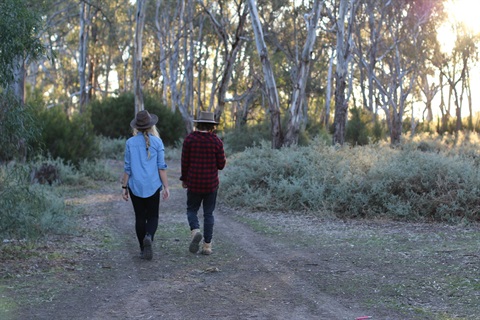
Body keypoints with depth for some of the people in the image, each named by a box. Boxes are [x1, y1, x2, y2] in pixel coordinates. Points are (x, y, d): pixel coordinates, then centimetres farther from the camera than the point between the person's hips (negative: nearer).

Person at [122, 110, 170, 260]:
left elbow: (127, 167, -1)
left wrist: (124, 187, 7)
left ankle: (143, 249, 14)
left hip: (135, 186, 1)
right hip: (153, 186, -1)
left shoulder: (130, 142, -2)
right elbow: (161, 167, -5)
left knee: (140, 218, 12)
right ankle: (148, 237, -20)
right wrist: (166, 187, -1)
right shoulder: (157, 142, -5)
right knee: (152, 217, 10)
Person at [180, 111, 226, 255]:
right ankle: (207, 246, 7)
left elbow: (185, 162, -4)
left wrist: (184, 179, 9)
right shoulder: (216, 141, -6)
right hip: (211, 183, 1)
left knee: (192, 210, 14)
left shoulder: (189, 139, -7)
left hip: (194, 182, -1)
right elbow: (221, 164, -5)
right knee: (208, 214, 10)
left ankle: (195, 232, -14)